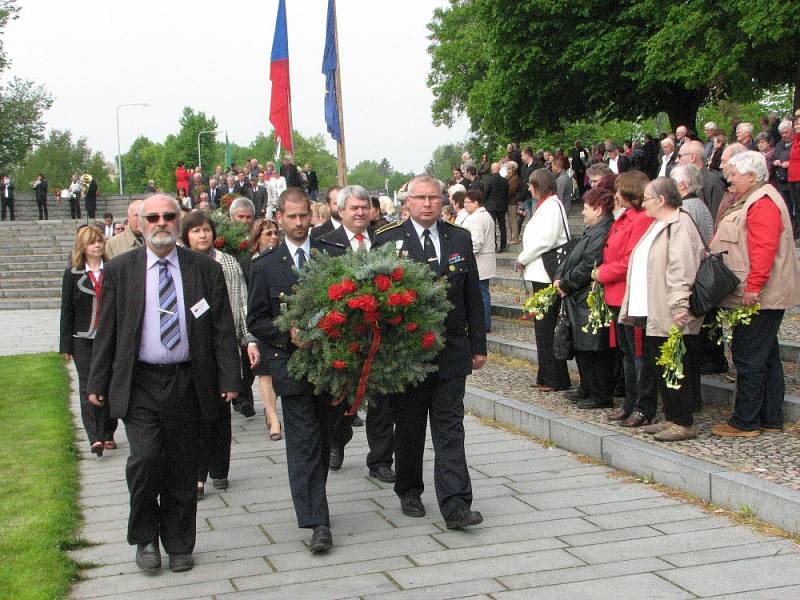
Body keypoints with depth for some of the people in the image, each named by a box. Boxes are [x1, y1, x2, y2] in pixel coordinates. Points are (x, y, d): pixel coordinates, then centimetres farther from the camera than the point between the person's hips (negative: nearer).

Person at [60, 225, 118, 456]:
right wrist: (66, 345, 0)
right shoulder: (73, 274, 3)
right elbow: (67, 310, 4)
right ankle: (95, 438, -11)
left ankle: (108, 434, 17)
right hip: (84, 340, -1)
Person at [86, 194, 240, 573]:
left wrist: (228, 379, -3)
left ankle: (179, 545, 24)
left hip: (187, 384, 1)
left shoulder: (206, 269, 4)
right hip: (139, 384, -1)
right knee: (145, 457, -14)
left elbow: (223, 329, 4)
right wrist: (97, 383, 3)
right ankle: (144, 538, 8)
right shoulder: (120, 270, 4)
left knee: (182, 470, 7)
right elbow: (107, 330, 6)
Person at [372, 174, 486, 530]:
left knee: (450, 430, -1)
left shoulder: (460, 240, 7)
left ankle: (455, 505, -3)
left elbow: (473, 297, 10)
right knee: (408, 429, 11)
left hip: (450, 351, 2)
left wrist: (478, 346, 8)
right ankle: (409, 493, 27)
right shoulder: (387, 240, -1)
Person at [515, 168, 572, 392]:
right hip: (541, 274, 10)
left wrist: (522, 259, -10)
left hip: (547, 275, -10)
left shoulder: (551, 205, -12)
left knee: (546, 327, -6)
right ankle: (547, 376, 20)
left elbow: (545, 240, -21)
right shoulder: (545, 205, 19)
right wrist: (525, 260, 9)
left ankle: (555, 380, -1)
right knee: (543, 326, 13)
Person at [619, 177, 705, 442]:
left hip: (671, 315, -10)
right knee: (660, 368, 13)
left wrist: (679, 306, -30)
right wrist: (634, 307, 22)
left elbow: (681, 270, -23)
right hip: (652, 313, 10)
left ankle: (684, 424, 4)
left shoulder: (679, 226, -14)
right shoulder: (657, 225, 18)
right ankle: (671, 418, 22)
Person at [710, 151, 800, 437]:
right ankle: (771, 419, 21)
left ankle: (745, 422, -1)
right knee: (766, 357, 14)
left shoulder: (762, 204, -16)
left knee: (748, 358, -6)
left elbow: (764, 249, -25)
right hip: (760, 296, 11)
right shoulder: (753, 201, 19)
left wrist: (753, 288, -27)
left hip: (759, 298, -11)